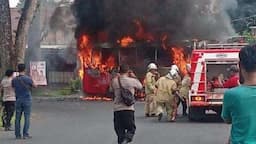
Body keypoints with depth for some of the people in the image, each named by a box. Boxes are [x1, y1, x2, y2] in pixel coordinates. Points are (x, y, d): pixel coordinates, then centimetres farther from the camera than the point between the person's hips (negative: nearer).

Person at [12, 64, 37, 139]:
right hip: (27, 100, -3)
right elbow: (35, 86, 5)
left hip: (18, 100, 3)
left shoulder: (14, 80, -2)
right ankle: (25, 134, -2)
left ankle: (17, 135, 7)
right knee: (27, 117, 1)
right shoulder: (28, 79, -10)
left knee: (17, 118, 7)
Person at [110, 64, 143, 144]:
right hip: (128, 109, -2)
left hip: (117, 109, 2)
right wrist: (134, 77, 23)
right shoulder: (132, 81, -5)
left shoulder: (114, 81, -2)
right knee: (131, 129, 8)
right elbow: (140, 86, 14)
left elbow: (111, 90, 17)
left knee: (119, 130, 13)